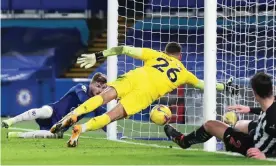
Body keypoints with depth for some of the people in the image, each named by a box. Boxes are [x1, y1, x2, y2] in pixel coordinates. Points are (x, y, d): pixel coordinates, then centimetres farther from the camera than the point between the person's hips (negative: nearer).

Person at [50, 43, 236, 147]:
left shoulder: (155, 54, 31)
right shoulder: (184, 73, 33)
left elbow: (126, 49, 19)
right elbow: (204, 85, 47)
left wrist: (98, 56, 17)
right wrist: (224, 86, 66)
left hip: (135, 77, 1)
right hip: (147, 93, -1)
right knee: (113, 115, -10)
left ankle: (74, 115, -38)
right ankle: (81, 129, -32)